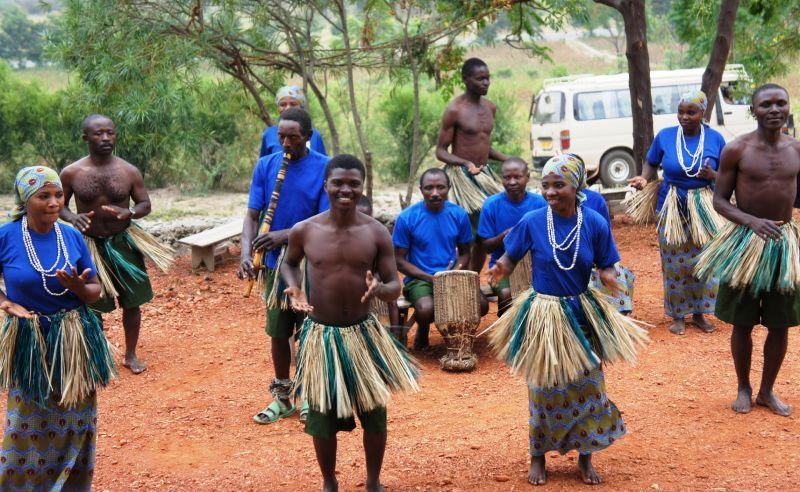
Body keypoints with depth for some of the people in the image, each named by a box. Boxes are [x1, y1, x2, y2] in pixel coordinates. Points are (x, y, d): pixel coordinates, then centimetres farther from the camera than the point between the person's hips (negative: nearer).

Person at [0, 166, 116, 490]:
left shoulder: (72, 237, -4)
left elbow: (94, 293, 3)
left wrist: (78, 287, -18)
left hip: (73, 343, 2)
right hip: (29, 343, -2)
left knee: (74, 423, 11)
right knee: (29, 426, 8)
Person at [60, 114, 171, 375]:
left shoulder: (129, 172, -6)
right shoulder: (71, 173, -9)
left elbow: (145, 204, 0)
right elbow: (58, 205, 1)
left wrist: (129, 212, -22)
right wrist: (72, 217, -22)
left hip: (123, 244, 1)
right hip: (89, 245, -1)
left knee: (131, 301, 8)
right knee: (91, 304, 6)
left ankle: (131, 355, 25)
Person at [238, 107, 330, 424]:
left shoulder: (325, 169, -9)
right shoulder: (265, 166, 0)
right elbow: (252, 215, -1)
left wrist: (285, 235, -25)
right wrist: (246, 252, -18)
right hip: (275, 264, 3)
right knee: (278, 333, 12)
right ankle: (281, 398, 27)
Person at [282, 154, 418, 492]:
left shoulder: (377, 233, -8)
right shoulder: (304, 231, -8)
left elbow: (395, 287, -5)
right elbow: (289, 262, 13)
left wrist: (378, 289, -28)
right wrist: (294, 288, -7)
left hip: (364, 334, 1)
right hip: (321, 336, 0)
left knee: (375, 413, 11)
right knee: (322, 417, 9)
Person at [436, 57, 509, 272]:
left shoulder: (490, 107, 11)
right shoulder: (455, 110, -11)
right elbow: (441, 151, -9)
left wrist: (508, 160, 8)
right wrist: (465, 163, -26)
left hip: (485, 174, 7)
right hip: (461, 174, -7)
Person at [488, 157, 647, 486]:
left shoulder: (594, 223, -10)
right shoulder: (532, 222, -13)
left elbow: (605, 266, -4)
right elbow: (511, 257, -7)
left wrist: (608, 276, -27)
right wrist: (501, 269, -30)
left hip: (582, 315, 1)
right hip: (543, 316, -1)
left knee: (587, 387, 9)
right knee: (544, 388, 9)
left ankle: (585, 457, 28)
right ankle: (538, 457, 28)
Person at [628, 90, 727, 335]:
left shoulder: (715, 138, -3)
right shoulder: (665, 136, -3)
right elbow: (652, 165, 6)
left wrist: (713, 175, -18)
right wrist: (644, 179, -15)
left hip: (704, 209, 1)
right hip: (672, 209, 0)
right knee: (675, 262, 3)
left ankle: (699, 313, 21)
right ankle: (677, 315, 18)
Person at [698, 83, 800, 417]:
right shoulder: (736, 150, -8)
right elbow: (720, 200, -6)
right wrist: (753, 222, -21)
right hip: (745, 240, -3)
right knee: (742, 322, 8)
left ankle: (767, 391, 27)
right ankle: (743, 389, 27)